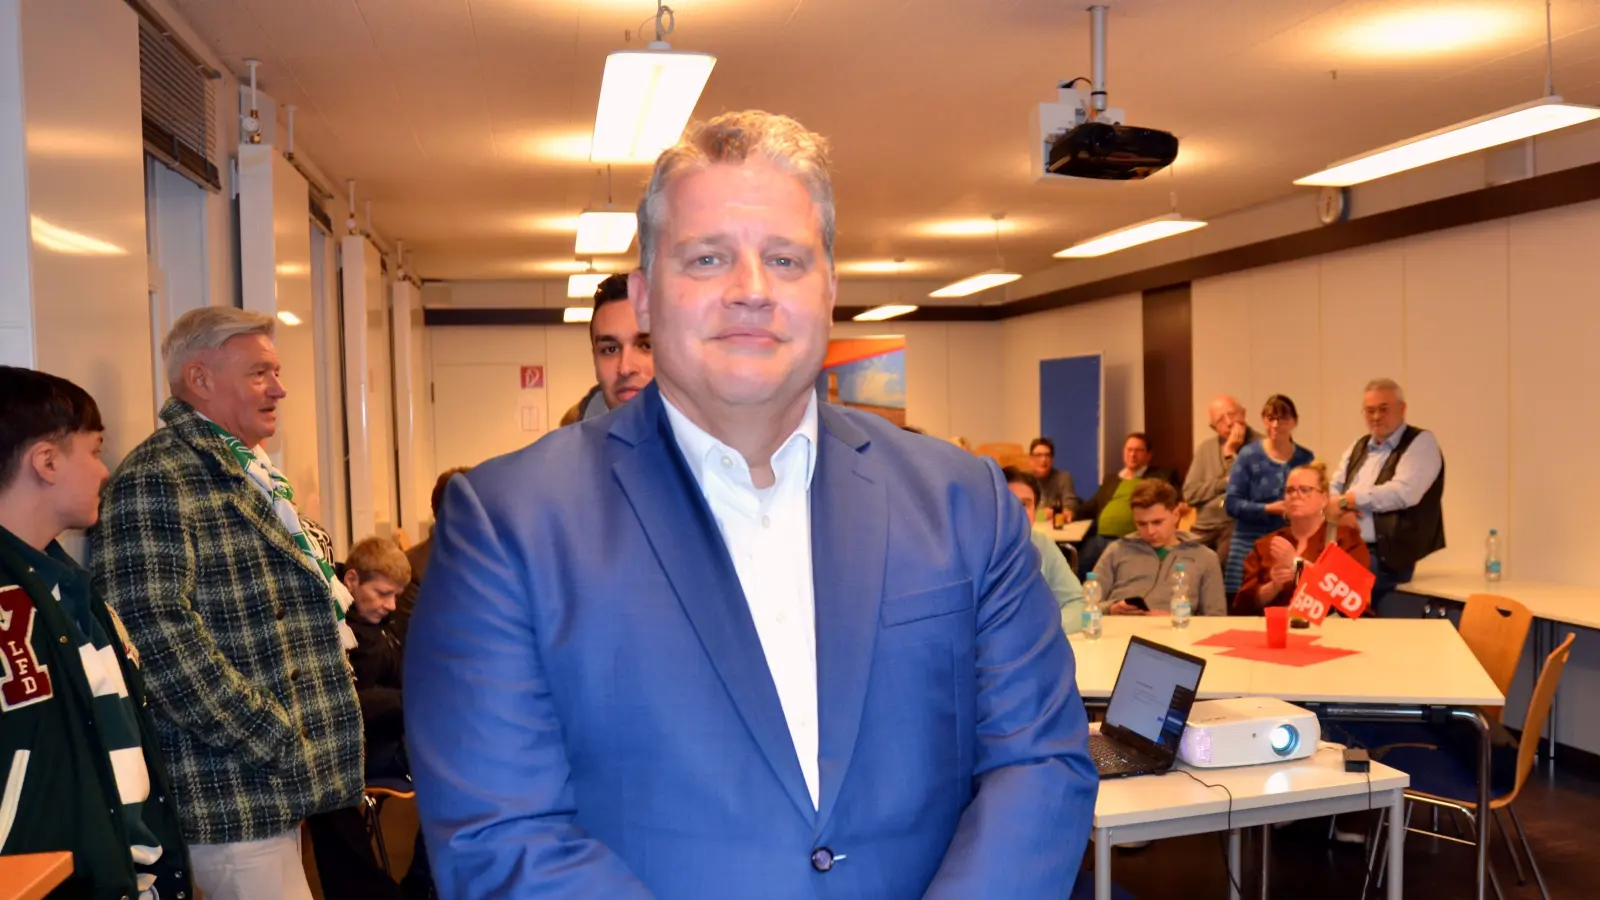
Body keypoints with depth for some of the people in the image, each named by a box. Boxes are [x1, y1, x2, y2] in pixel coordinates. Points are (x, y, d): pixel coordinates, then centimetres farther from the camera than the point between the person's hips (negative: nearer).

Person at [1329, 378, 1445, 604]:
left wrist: (1348, 499, -9)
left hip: (1388, 557, -6)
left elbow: (1403, 492, -15)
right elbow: (1332, 491, 14)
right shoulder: (1358, 447, 20)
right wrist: (1343, 510, -9)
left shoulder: (1421, 442, 1)